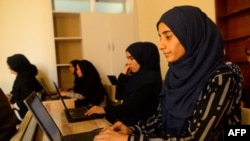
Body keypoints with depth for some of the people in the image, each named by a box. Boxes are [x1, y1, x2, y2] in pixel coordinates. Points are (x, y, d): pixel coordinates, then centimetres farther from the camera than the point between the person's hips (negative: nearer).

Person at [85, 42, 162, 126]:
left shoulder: (149, 78, -19)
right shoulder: (137, 75, 8)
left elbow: (131, 107, -21)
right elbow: (119, 96, 9)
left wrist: (105, 110, -16)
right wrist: (123, 75, -2)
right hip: (130, 119, 8)